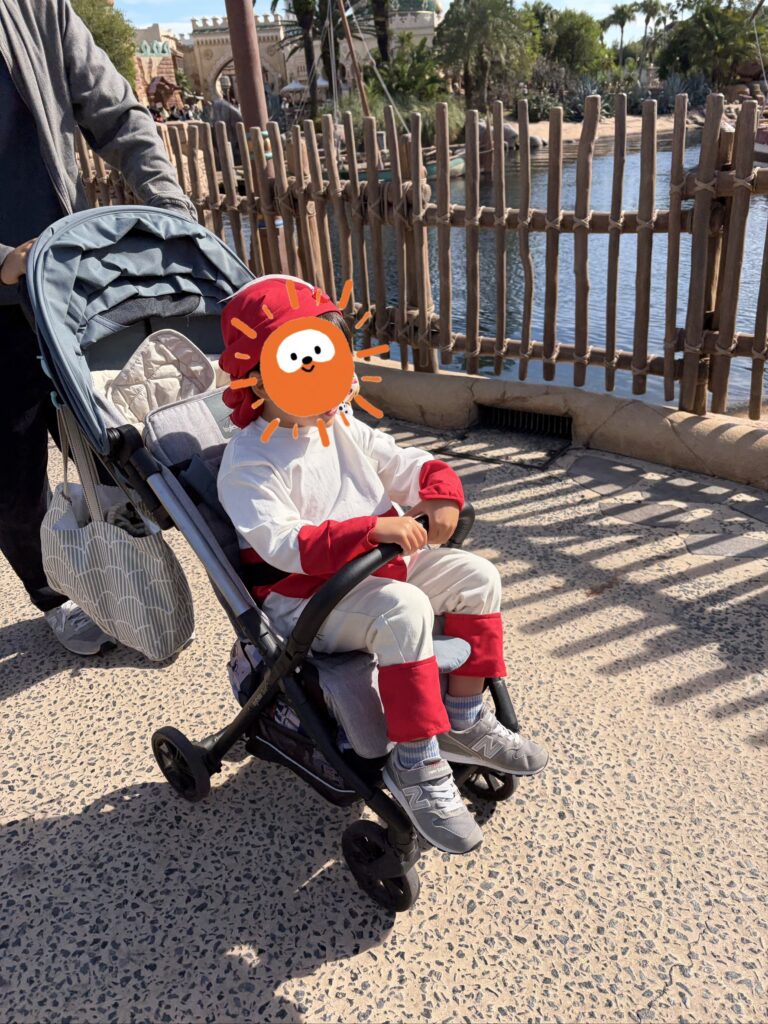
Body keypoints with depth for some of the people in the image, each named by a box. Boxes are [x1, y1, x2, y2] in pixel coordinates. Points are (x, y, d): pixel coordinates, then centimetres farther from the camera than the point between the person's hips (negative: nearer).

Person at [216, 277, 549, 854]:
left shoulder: (345, 430, 11)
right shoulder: (250, 461, -14)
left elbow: (411, 466, 15)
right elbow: (283, 543, -27)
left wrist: (441, 498, -9)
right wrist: (374, 529, -35)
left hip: (382, 569, 9)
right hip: (305, 599, -8)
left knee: (475, 575, -1)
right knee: (404, 610, -33)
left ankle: (463, 722, 11)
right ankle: (416, 768, -18)